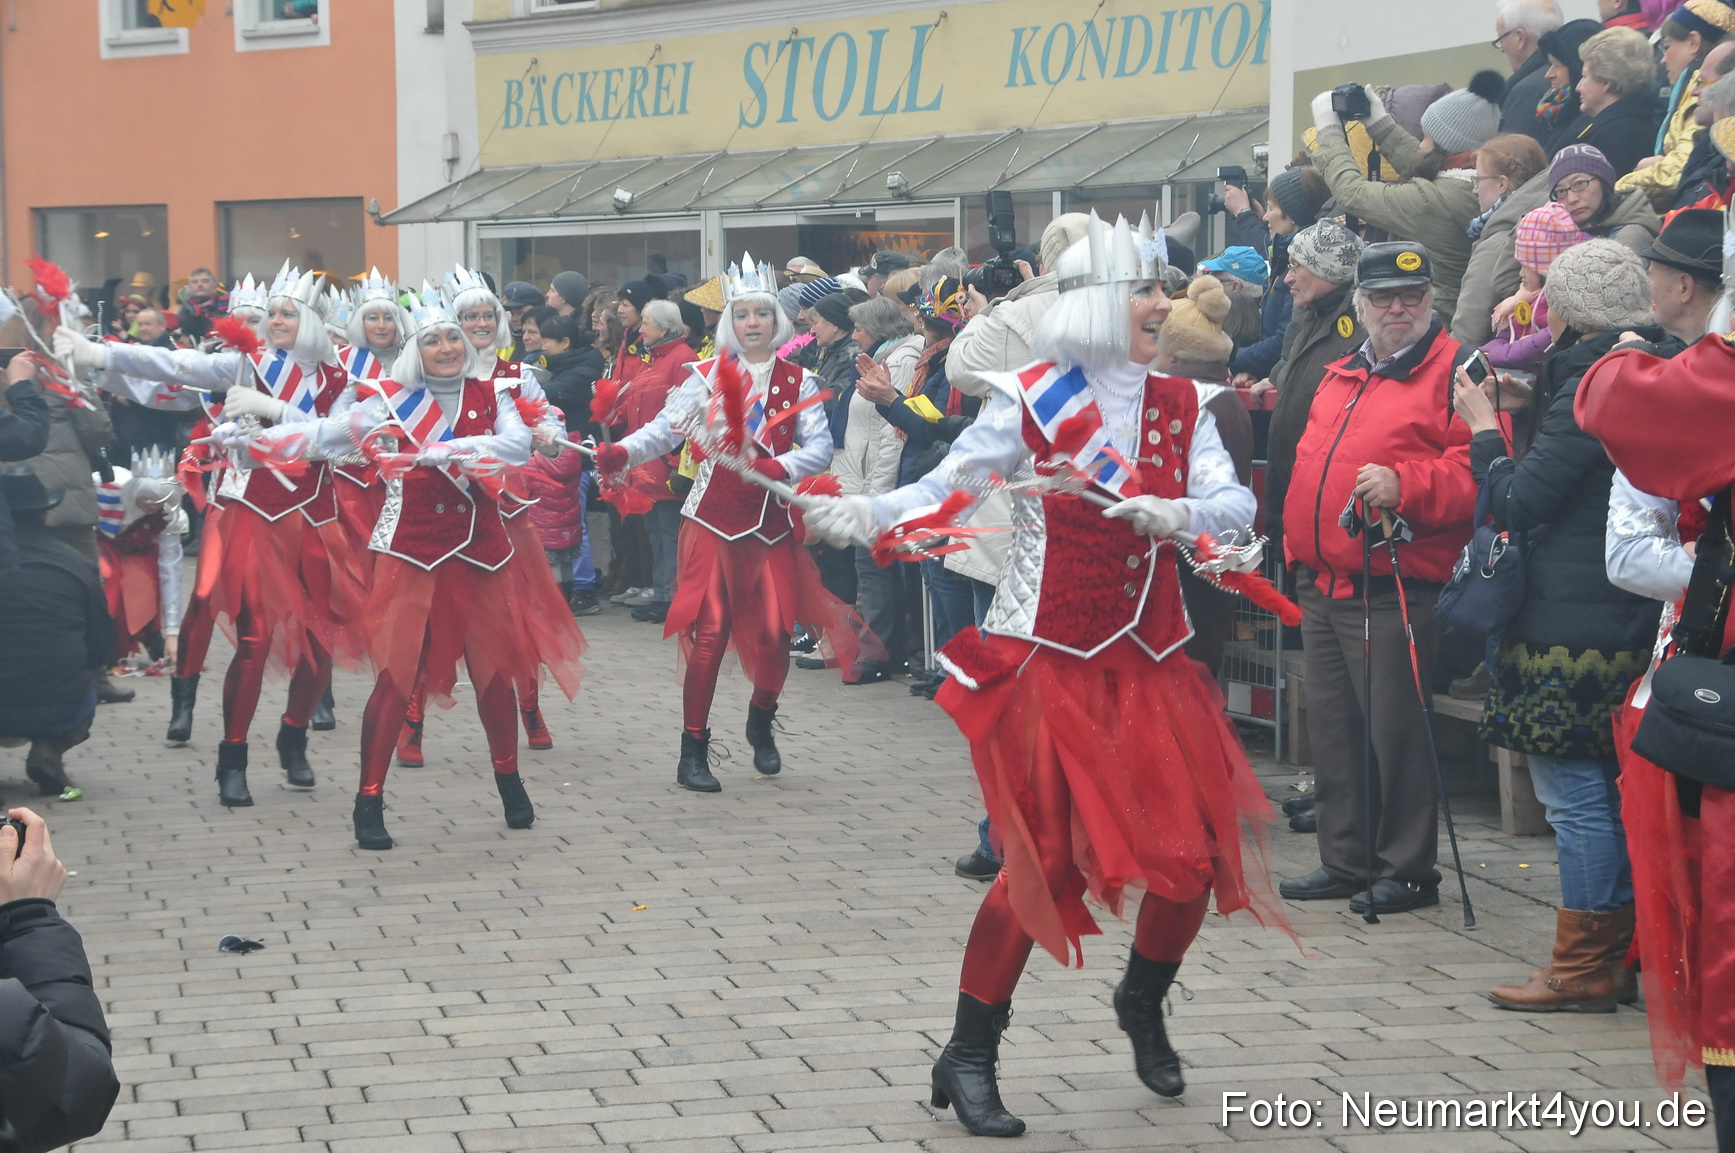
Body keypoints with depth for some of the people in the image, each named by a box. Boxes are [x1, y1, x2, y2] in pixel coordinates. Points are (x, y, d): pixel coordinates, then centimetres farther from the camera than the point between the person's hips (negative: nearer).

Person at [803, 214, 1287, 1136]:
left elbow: (1235, 503, -6)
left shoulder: (1180, 405, 5)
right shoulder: (1033, 398, -7)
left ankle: (1142, 1005, 32)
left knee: (1194, 852, 1)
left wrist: (1178, 513, -26)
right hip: (1046, 658, -5)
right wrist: (866, 512, -25)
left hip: (1147, 661, 5)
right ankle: (966, 1059, 7)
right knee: (1046, 860, -9)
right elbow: (947, 486, -8)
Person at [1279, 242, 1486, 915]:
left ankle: (1408, 870, 5)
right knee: (1331, 723, 11)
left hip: (1395, 589, -8)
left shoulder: (1454, 374, -7)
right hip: (1323, 583, 8)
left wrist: (1405, 485, -29)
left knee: (1396, 728, -5)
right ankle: (1344, 861, 21)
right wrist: (1299, 545, 21)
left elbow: (1478, 470, -18)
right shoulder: (1340, 378, 18)